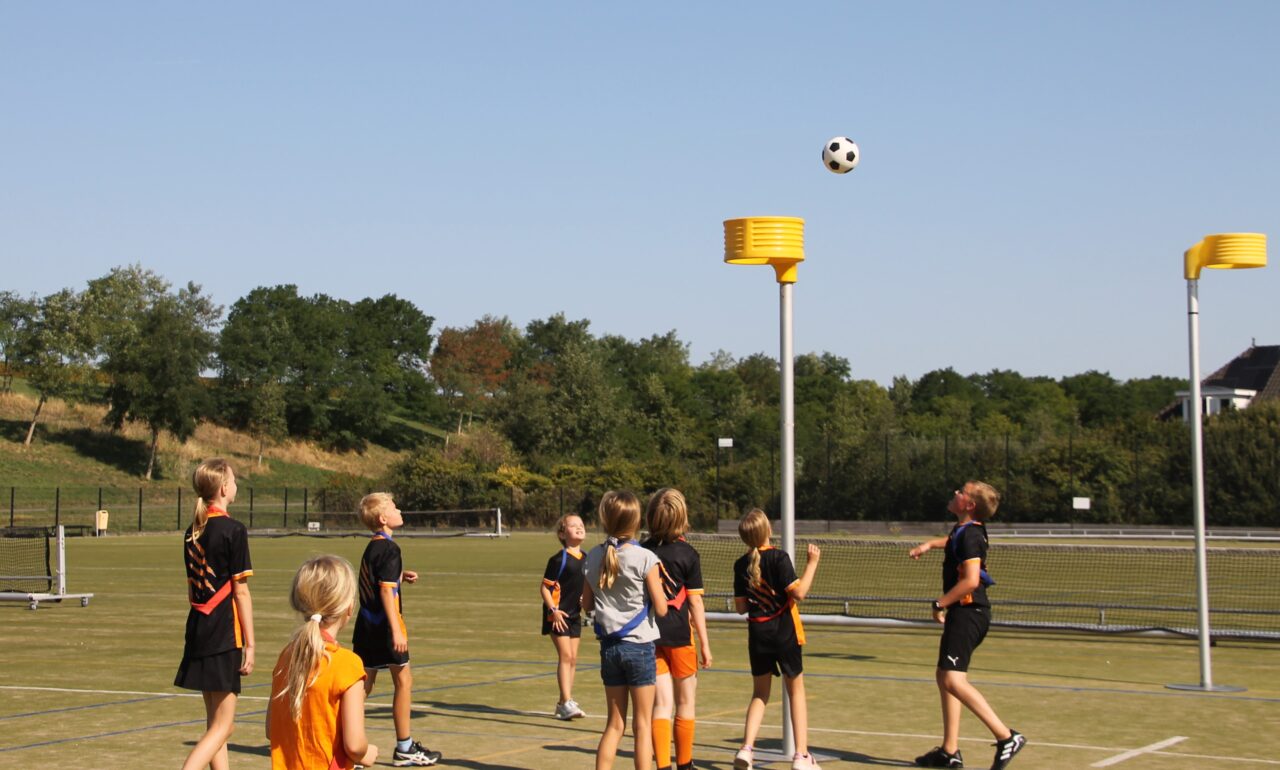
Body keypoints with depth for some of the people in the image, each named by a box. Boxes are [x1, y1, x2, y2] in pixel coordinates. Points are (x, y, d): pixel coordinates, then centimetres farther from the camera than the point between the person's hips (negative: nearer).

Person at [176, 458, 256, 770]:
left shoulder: (192, 532, 11)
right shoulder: (233, 530, -11)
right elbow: (240, 593, -12)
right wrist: (249, 644, -9)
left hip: (197, 627, 8)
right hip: (225, 633, -8)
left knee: (214, 721, 14)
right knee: (222, 726, -5)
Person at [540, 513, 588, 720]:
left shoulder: (585, 559, 8)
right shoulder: (559, 559, -12)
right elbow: (544, 587, -12)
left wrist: (586, 601, 7)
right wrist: (553, 610, -19)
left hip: (575, 614, 7)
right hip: (557, 614, -7)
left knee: (573, 659, 9)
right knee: (565, 656, -12)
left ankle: (564, 702, 19)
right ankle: (566, 703, -14)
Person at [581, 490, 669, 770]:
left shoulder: (593, 557, 1)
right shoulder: (645, 558, -13)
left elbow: (586, 604, 10)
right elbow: (661, 608, -11)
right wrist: (658, 588, 7)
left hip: (609, 646, 4)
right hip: (639, 645, -4)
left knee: (614, 724, 13)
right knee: (642, 725, 4)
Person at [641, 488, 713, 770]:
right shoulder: (687, 554, -7)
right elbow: (695, 602, -7)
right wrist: (704, 643, -2)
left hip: (649, 634, 3)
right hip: (679, 632, -3)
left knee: (662, 703, 3)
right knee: (686, 702, 13)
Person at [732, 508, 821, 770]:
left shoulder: (741, 564, 2)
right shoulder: (779, 557, -13)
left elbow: (740, 606, 6)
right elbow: (798, 592, -19)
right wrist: (812, 563, -11)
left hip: (757, 635, 4)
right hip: (784, 634, -4)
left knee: (760, 693, 17)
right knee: (796, 690, 8)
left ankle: (746, 748, 1)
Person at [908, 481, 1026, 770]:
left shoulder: (969, 535, -16)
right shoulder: (964, 530, 13)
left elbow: (971, 581, -26)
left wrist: (940, 604, -17)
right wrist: (930, 544, 31)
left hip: (967, 612, -11)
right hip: (964, 613, 11)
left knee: (954, 680, -19)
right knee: (944, 676, 15)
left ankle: (1006, 737, -21)